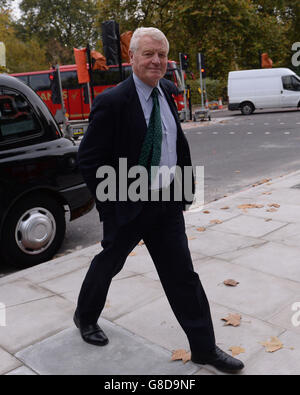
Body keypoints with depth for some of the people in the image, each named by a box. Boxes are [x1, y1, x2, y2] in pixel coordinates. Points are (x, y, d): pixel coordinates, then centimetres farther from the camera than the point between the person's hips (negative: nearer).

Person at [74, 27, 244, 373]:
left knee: (183, 275, 9)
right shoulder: (112, 102, -17)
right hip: (128, 205, -5)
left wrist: (185, 185, 8)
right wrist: (110, 202, -13)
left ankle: (204, 348, 23)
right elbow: (88, 159, -14)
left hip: (167, 202, 6)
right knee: (108, 264, 16)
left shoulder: (166, 91, 5)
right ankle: (85, 317, 45)